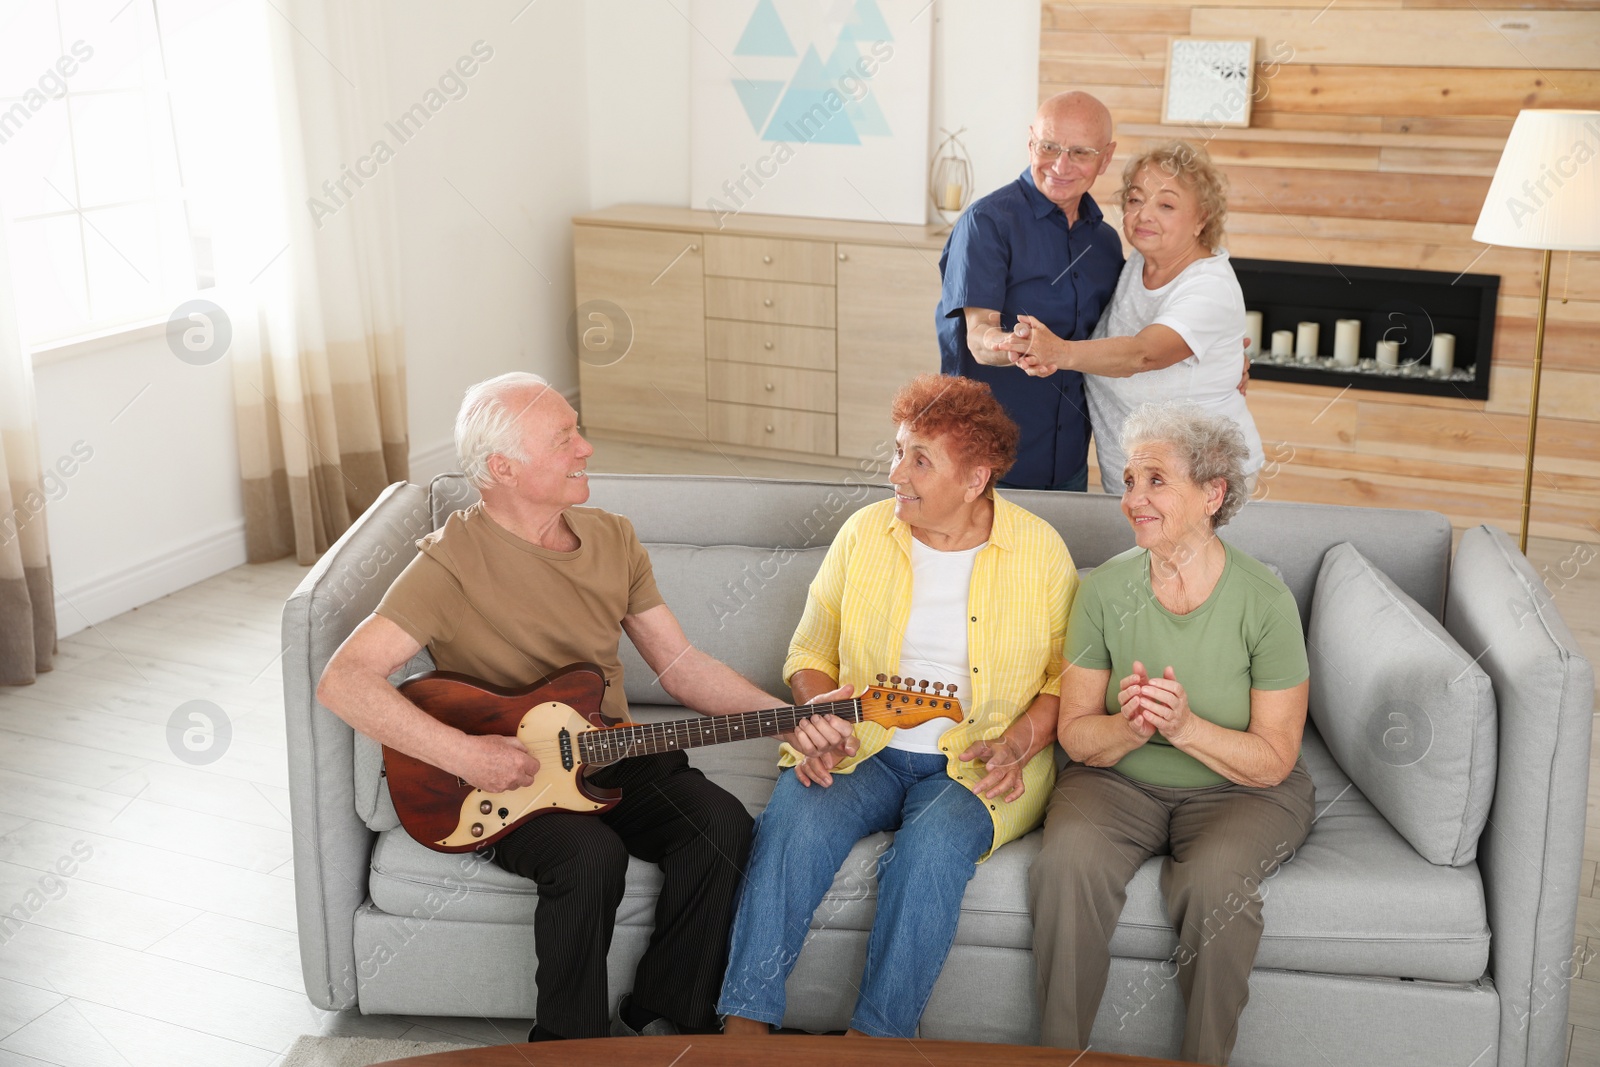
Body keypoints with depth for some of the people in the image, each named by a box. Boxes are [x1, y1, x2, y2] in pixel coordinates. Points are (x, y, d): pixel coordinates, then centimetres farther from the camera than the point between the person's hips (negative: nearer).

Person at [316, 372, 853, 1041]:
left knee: (720, 825, -20)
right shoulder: (454, 561, -16)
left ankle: (656, 1021, -3)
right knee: (590, 858, -33)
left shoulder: (612, 539, 4)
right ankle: (570, 1045, -9)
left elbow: (678, 664, 5)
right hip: (506, 783, -5)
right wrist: (463, 753, -28)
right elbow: (343, 681, -22)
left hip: (613, 758, 6)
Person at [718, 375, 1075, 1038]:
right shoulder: (864, 532, 4)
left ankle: (876, 1037, -24)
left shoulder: (1039, 549, -1)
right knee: (795, 822, -28)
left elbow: (1068, 677, 5)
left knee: (933, 843, -34)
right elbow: (810, 653, 11)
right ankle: (745, 1025, -24)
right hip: (863, 750, 2)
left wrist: (1019, 742, -12)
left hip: (980, 765, -2)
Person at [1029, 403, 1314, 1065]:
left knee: (1215, 879, -33)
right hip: (1118, 779, 2)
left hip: (1237, 788, -2)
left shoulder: (1264, 601, -13)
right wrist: (1130, 727, -25)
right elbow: (1075, 733, -2)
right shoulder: (1105, 589, -6)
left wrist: (1184, 726, -28)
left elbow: (1273, 760, -11)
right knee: (1068, 859, -28)